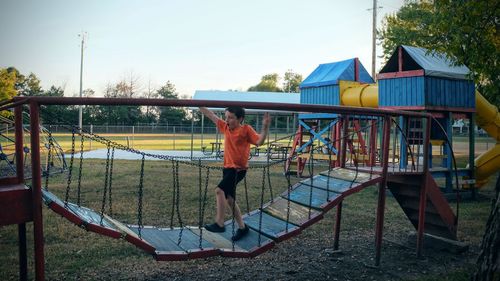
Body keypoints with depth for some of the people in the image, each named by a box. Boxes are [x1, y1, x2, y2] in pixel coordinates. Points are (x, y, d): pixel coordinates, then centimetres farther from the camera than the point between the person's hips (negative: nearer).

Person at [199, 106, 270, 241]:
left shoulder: (246, 129, -9)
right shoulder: (226, 127, 8)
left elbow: (259, 141, -19)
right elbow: (211, 116, 13)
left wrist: (265, 127, -31)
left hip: (239, 169, -8)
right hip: (227, 167, 8)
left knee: (219, 190, -22)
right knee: (229, 198, 11)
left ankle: (219, 224, -13)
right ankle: (242, 227, 24)